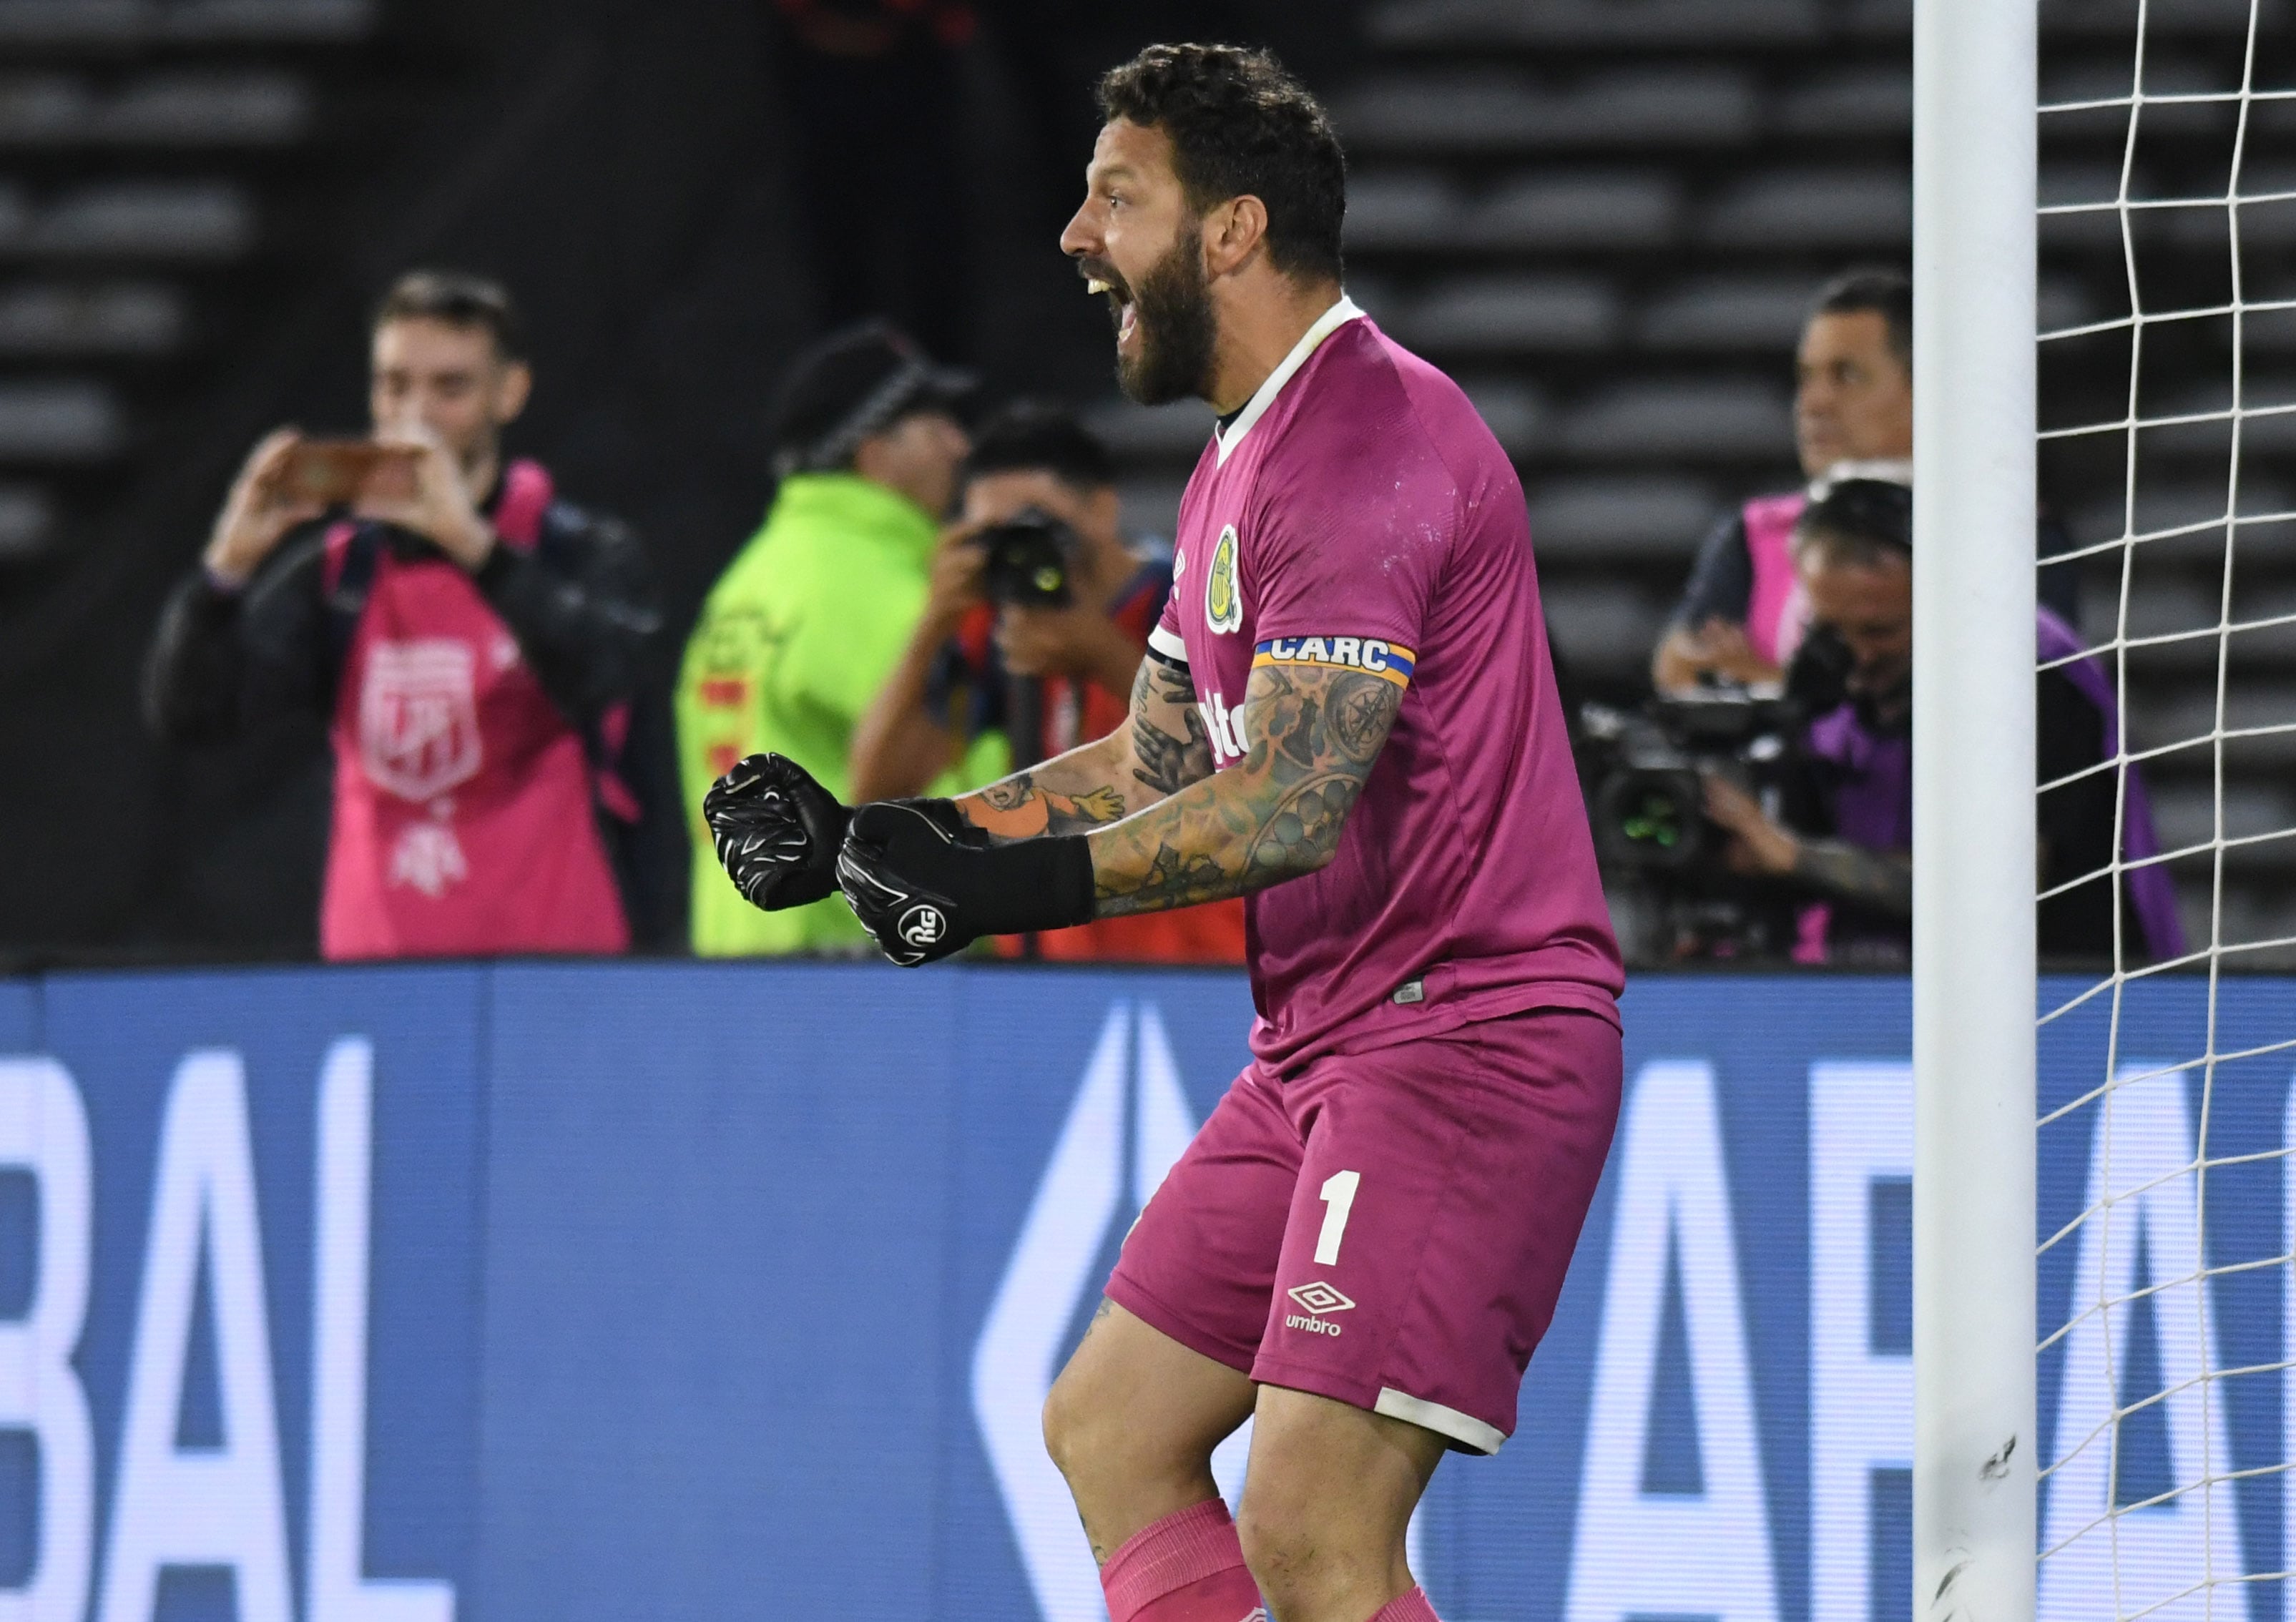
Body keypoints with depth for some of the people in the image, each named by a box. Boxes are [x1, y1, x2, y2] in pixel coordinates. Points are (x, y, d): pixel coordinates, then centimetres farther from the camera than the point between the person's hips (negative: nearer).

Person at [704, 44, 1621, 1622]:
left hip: (1465, 1037, -11)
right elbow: (1159, 763, 21)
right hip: (1321, 1051, 11)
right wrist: (874, 835, 12)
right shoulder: (1244, 462, 17)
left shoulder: (1371, 441, -17)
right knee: (1110, 1431, 13)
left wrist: (1014, 885, -29)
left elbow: (1289, 806, -25)